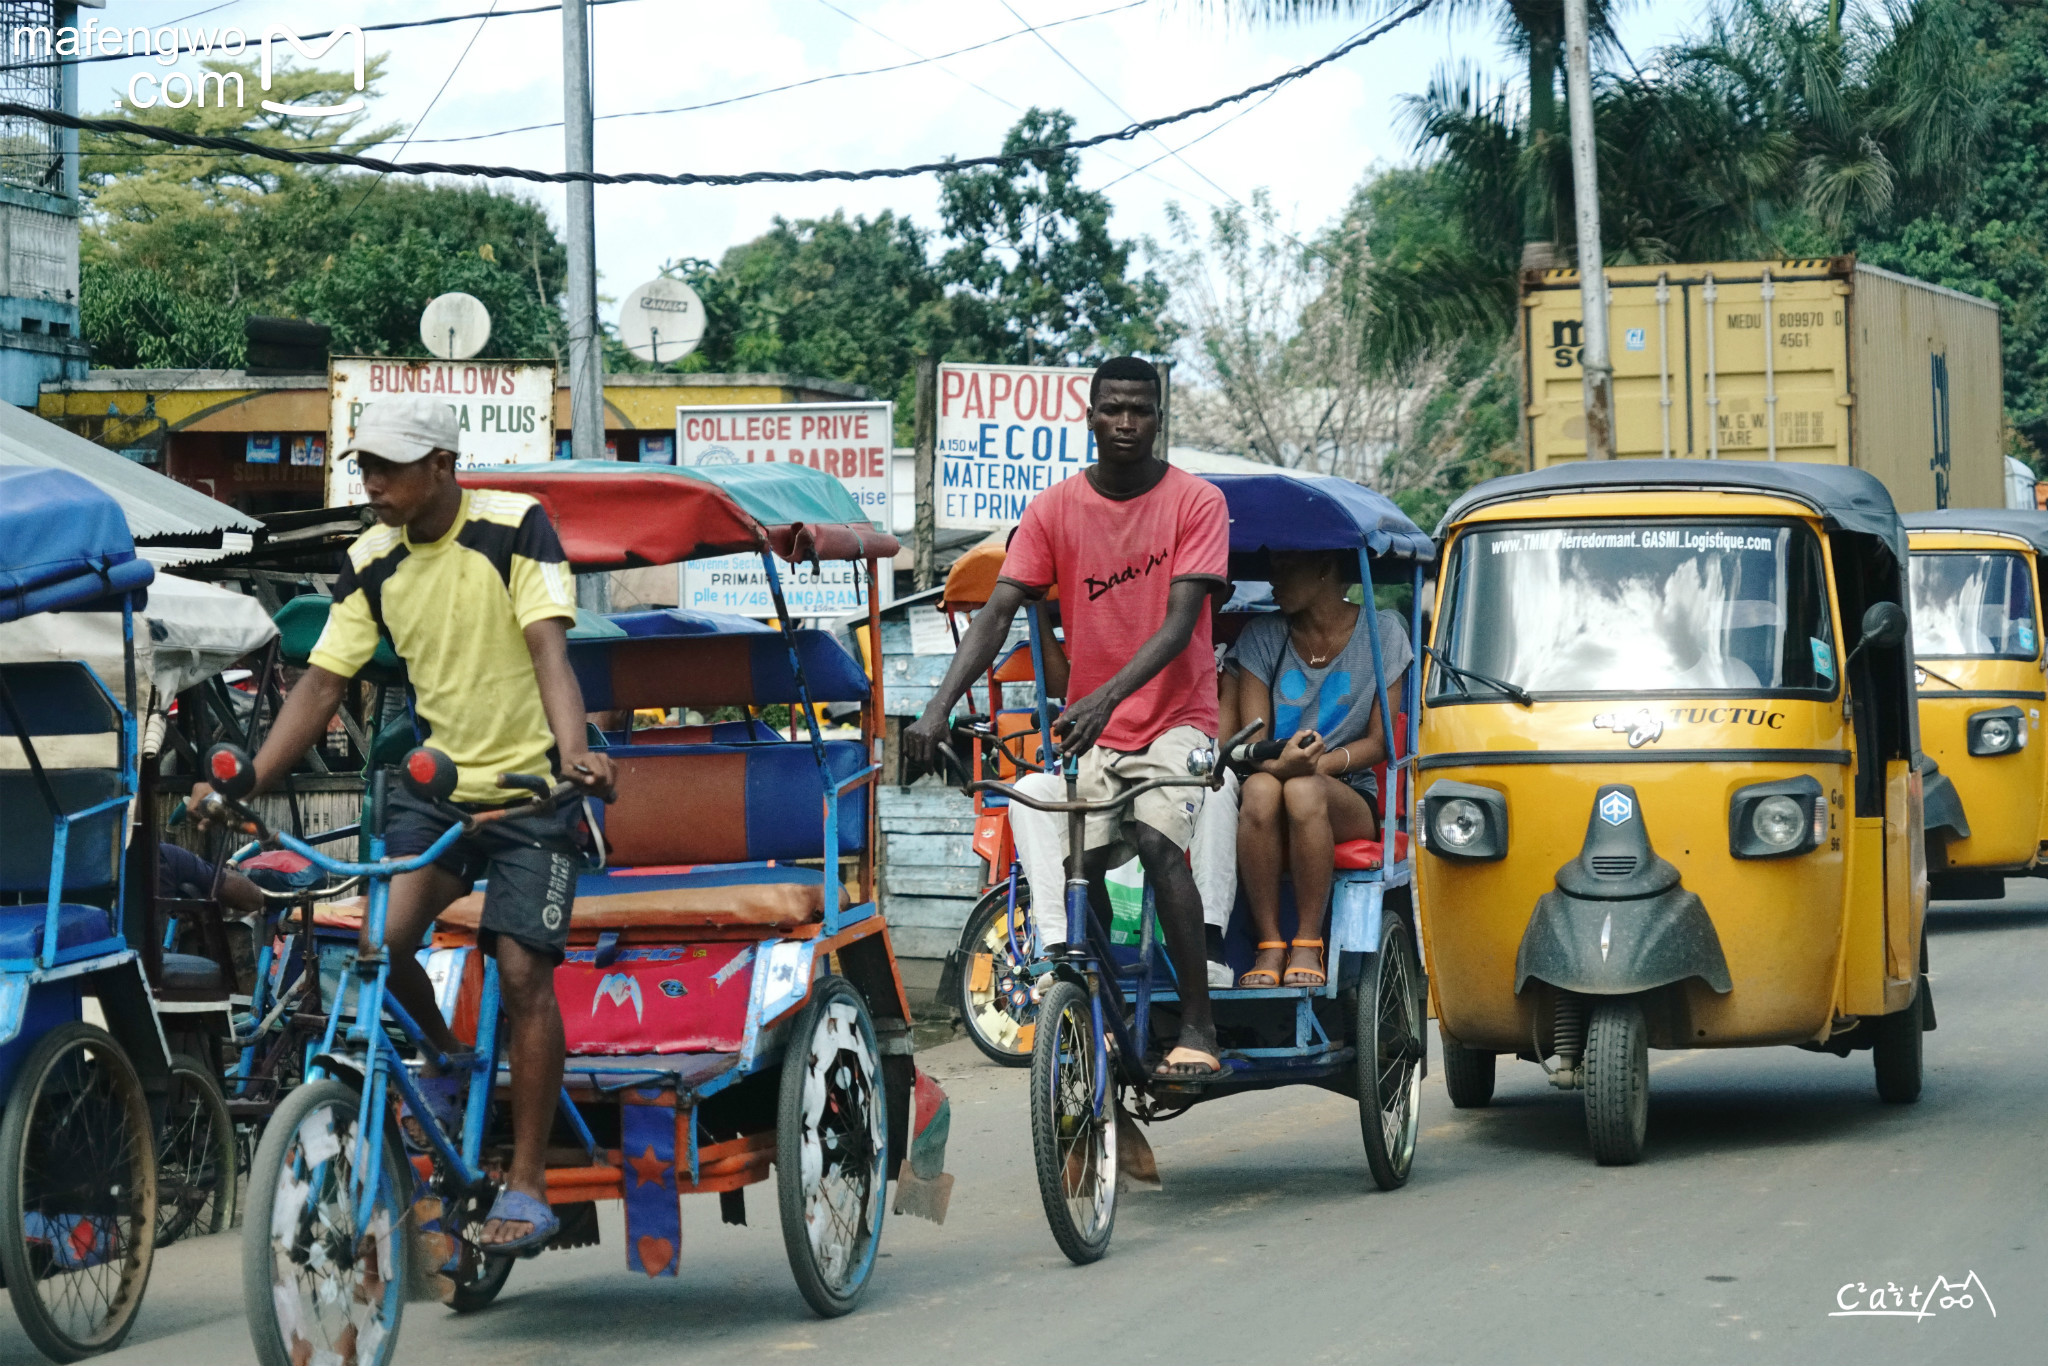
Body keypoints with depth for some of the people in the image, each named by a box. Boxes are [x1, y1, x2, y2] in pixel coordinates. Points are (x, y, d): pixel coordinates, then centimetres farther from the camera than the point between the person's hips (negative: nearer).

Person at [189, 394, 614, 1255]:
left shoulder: (514, 528, -13)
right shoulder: (374, 563, 1)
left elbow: (549, 648, -22)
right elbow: (322, 683, 1)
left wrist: (573, 753, -39)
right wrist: (243, 786, -10)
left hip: (528, 785, -4)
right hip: (436, 781, 4)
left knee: (522, 972, -12)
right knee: (376, 937, -20)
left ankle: (527, 1186, -4)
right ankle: (449, 1061, 10)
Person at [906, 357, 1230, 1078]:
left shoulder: (1196, 502, -8)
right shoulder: (1054, 509, -1)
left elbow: (1179, 622, -19)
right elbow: (997, 613, -8)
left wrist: (1106, 697, -34)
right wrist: (938, 707, -23)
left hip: (1174, 716, -4)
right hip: (1087, 727, 4)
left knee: (1157, 840, -26)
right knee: (1077, 866, -8)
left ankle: (1197, 1026, -22)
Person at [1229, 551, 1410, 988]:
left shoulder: (1381, 632, 4)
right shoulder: (1263, 636, 8)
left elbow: (1379, 742, 1)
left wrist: (1320, 763, -19)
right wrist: (1280, 764, -27)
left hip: (1348, 795, -1)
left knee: (1304, 791, -37)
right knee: (1260, 789, -36)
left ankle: (1308, 946, -31)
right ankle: (1269, 946, -33)